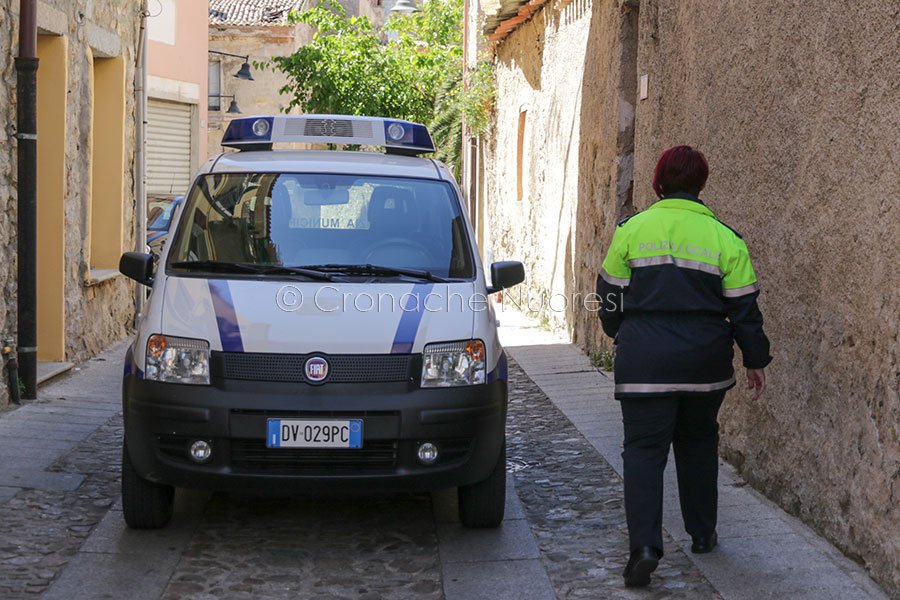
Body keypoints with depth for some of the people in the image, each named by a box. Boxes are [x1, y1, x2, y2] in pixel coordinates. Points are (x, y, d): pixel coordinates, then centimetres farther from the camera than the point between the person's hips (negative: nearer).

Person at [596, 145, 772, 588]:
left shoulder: (632, 229, -1)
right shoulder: (725, 237, 0)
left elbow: (611, 294, 7)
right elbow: (744, 307, 2)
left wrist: (620, 334, 25)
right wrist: (756, 359, 13)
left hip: (644, 359, -2)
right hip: (705, 361, 2)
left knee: (644, 449, -1)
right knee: (698, 442, 21)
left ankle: (644, 545, -15)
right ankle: (702, 533, 28)